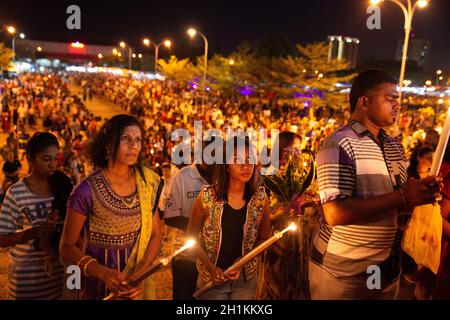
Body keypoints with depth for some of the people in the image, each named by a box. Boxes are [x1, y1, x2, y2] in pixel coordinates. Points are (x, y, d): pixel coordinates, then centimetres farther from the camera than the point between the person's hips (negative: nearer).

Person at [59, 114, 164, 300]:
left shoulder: (147, 183, -8)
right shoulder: (87, 190, -20)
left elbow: (156, 233, -2)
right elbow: (67, 247, -12)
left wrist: (140, 272, -16)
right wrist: (103, 272, -26)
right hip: (100, 286, -3)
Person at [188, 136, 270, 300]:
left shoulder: (260, 197, -10)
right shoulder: (207, 196, -16)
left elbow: (264, 238, 1)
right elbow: (191, 237, -6)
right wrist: (211, 268, -14)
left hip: (246, 278, 2)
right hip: (212, 278, -2)